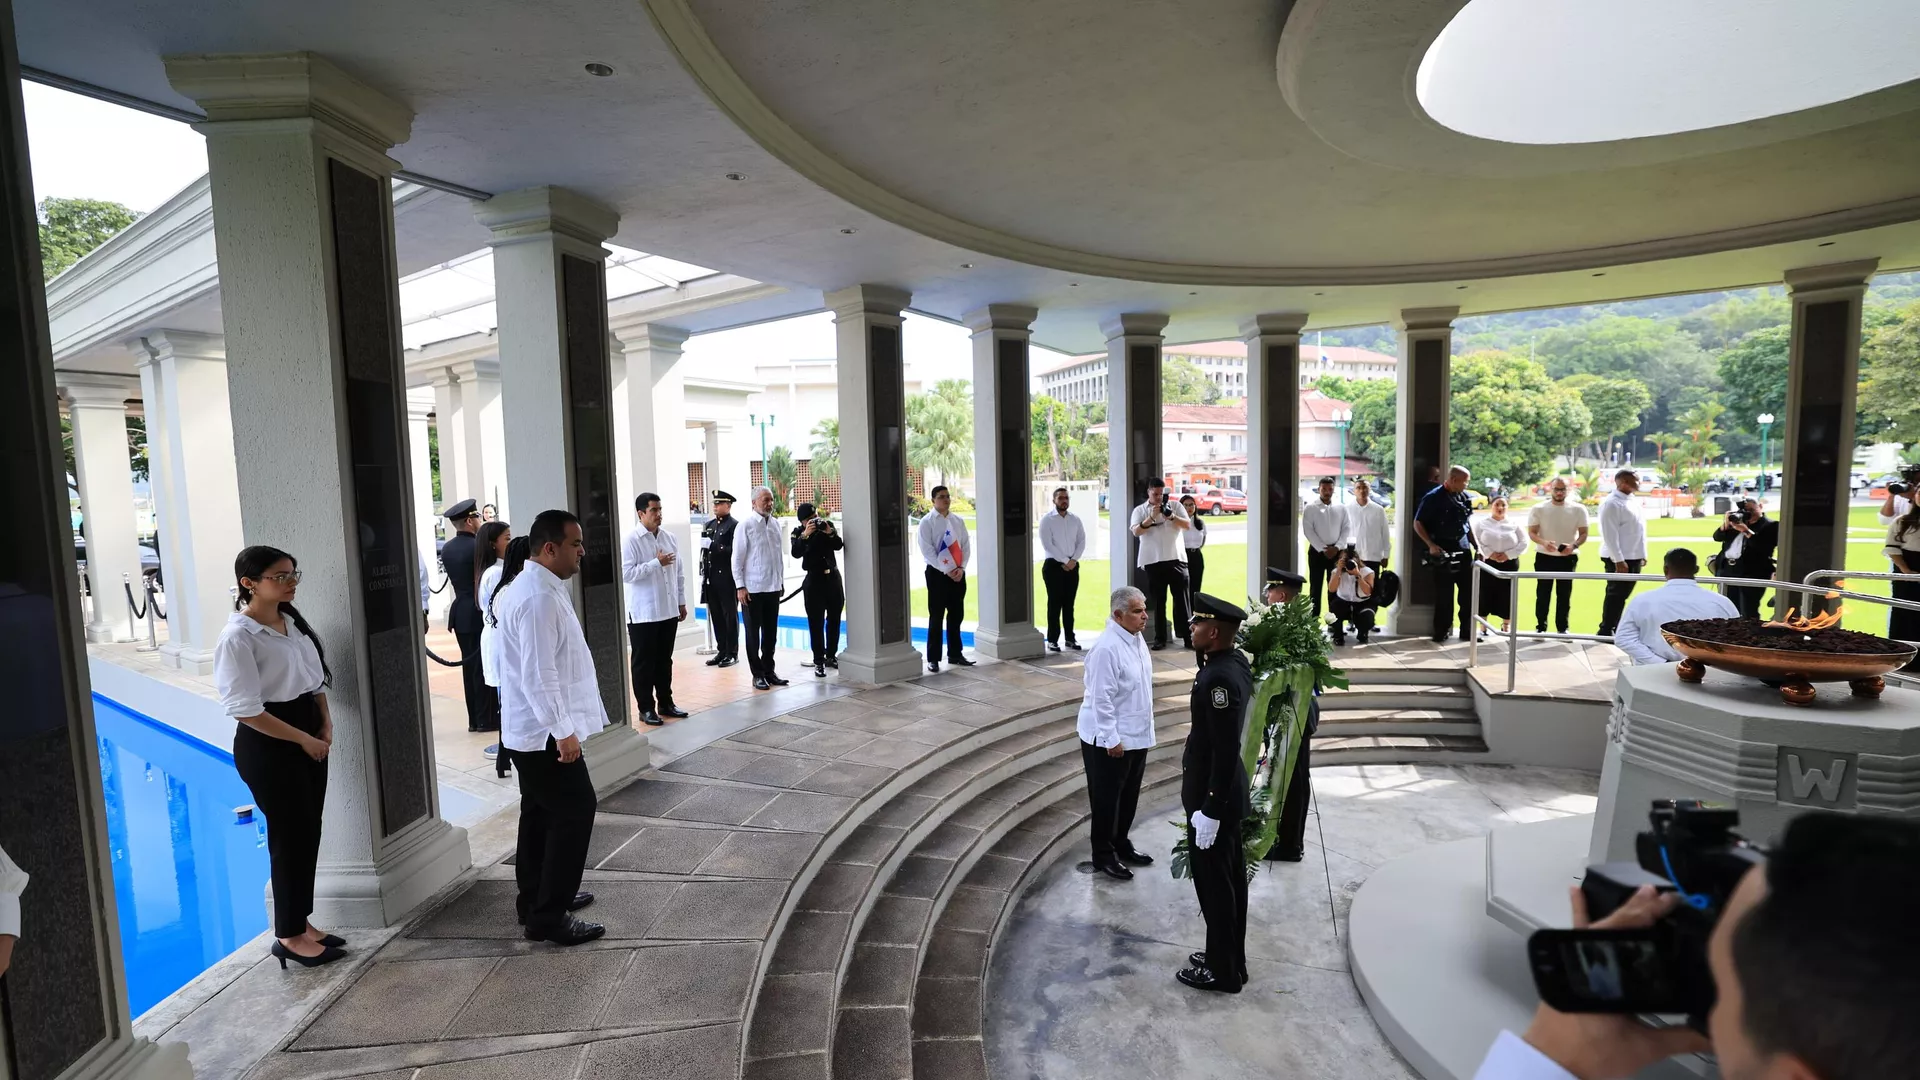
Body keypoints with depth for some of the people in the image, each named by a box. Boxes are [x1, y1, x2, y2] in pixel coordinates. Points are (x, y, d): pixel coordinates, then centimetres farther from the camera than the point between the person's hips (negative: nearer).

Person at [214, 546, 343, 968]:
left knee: (309, 834, 14)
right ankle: (289, 936, 17)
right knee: (290, 837, 1)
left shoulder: (293, 620, 7)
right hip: (267, 746, -8)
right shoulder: (238, 637, -18)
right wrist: (303, 739, -16)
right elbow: (246, 710, -20)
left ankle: (301, 922, 28)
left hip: (309, 736, 8)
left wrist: (325, 724, 3)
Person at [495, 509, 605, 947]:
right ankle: (548, 917, 3)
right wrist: (563, 729, -24)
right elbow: (539, 674, -27)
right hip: (544, 731, -11)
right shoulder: (540, 597, -23)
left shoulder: (533, 588, 11)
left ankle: (536, 900, 32)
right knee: (575, 811, -4)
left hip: (528, 730, 11)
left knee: (541, 813, 19)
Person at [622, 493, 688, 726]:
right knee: (643, 662, 4)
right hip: (643, 613, -6)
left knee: (665, 660, 15)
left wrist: (682, 602, 12)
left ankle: (666, 703, 25)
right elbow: (626, 574, -20)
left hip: (668, 610, 6)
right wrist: (656, 563, -19)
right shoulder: (631, 540, -11)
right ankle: (646, 708, 13)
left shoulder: (670, 538, 8)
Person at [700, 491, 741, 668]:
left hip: (727, 579, -7)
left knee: (730, 616, 1)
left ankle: (732, 653, 7)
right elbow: (705, 551, 18)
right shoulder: (710, 525, 16)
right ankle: (721, 651, 18)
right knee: (716, 616, 10)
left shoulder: (734, 525, -7)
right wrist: (703, 574, 13)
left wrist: (715, 546, -23)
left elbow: (735, 551, -16)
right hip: (712, 579, 7)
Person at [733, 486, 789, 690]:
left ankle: (769, 670, 26)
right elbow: (737, 559, -8)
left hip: (773, 587, 5)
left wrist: (781, 581, 12)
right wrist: (740, 587, -12)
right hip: (753, 588, -5)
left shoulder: (775, 524, 7)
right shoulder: (745, 526, -9)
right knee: (753, 632, 6)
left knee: (771, 631, 13)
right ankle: (757, 674, 17)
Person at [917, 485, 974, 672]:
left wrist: (961, 568, -8)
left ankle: (955, 654, 22)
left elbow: (966, 546, 7)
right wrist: (946, 570, -16)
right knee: (936, 617, -1)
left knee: (956, 615, 11)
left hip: (958, 573, 5)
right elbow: (927, 551, -12)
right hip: (937, 573, -5)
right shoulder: (927, 522, -5)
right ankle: (933, 658, 6)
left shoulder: (958, 521, 10)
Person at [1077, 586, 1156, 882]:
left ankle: (1120, 843, 37)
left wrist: (1145, 728, 18)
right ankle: (1103, 855, 21)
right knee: (1106, 798, 6)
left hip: (1137, 735, 9)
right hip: (1109, 739, -9)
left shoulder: (1137, 640, 4)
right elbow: (1102, 698, -24)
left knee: (1129, 795, 20)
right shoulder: (1106, 648, -25)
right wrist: (1112, 739, -21)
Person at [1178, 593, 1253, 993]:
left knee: (1214, 883, 5)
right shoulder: (1236, 661, 2)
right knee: (1230, 879, 20)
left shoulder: (1220, 678, -27)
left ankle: (1222, 972, 21)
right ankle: (1230, 958, 35)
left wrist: (1209, 810, -22)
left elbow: (1226, 750, -26)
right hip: (1228, 794, 10)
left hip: (1212, 797, -10)